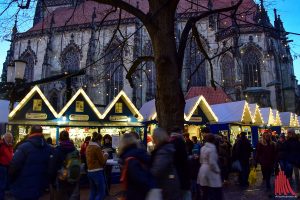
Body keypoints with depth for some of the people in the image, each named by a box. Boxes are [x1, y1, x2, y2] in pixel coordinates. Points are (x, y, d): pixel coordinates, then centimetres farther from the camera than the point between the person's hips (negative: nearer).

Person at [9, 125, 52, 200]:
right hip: (39, 189, 5)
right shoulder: (48, 148, 0)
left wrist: (12, 181, 4)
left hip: (22, 190, -5)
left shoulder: (24, 147, -17)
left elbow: (13, 167, -16)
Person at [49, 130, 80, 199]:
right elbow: (78, 165, 8)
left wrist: (52, 181, 0)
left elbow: (52, 167, -11)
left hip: (62, 182, -3)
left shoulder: (57, 150, -11)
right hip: (75, 181, 4)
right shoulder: (75, 150, 2)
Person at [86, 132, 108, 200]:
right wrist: (105, 155, 6)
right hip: (97, 172, -9)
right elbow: (103, 161, -11)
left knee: (93, 191, 17)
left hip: (90, 171, 9)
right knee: (101, 193, 1)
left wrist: (102, 154, 15)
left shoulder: (88, 147, 8)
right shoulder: (97, 147, -15)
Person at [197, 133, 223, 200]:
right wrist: (217, 170, -7)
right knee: (216, 194, 0)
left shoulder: (203, 148, 10)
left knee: (205, 194, 13)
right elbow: (212, 163, -19)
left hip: (203, 171, 8)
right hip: (210, 172, -8)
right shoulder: (212, 147, -14)